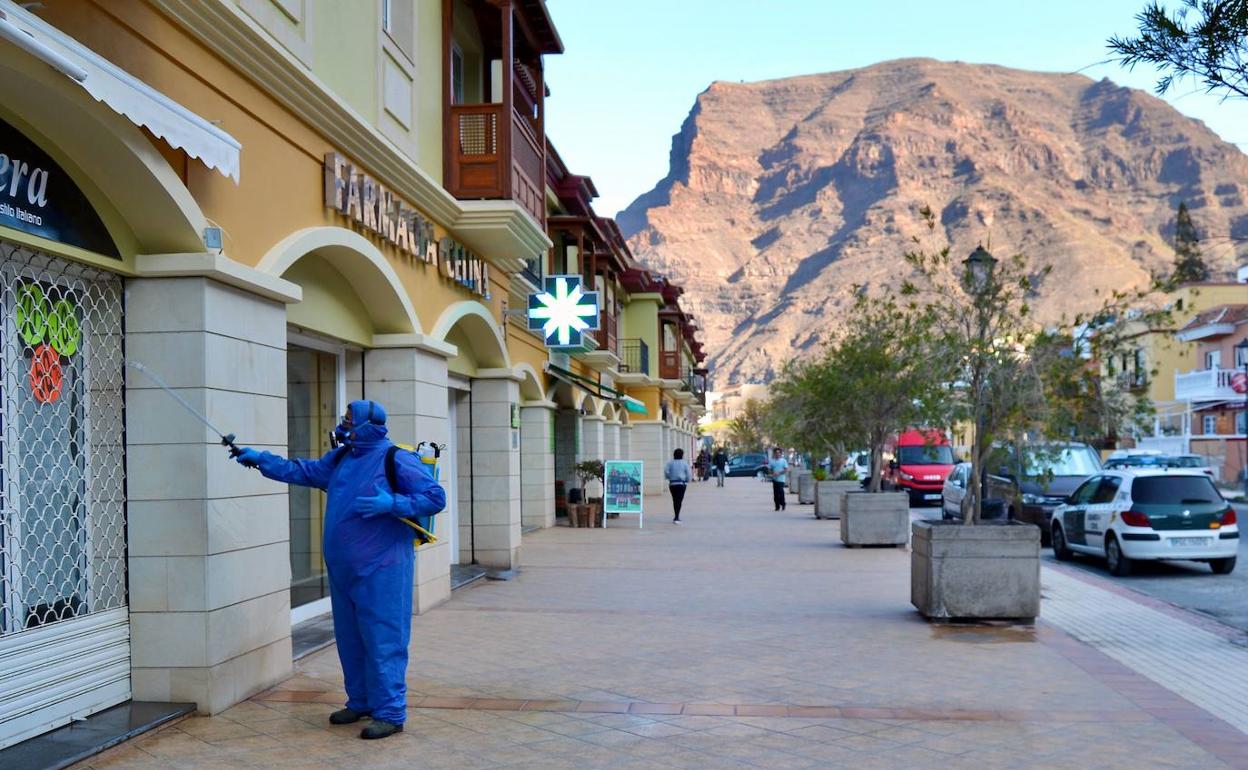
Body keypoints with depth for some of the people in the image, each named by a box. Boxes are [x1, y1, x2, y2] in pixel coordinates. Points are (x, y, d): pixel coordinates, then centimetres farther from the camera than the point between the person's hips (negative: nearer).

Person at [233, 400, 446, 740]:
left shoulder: (397, 460, -12)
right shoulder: (340, 458, 12)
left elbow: (435, 498, -14)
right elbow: (303, 472, 20)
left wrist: (390, 503, -23)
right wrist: (261, 459, 15)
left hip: (380, 570, -8)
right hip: (342, 569, 8)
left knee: (383, 641, -4)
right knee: (350, 640, 17)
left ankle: (390, 713, 4)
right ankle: (360, 702, 31)